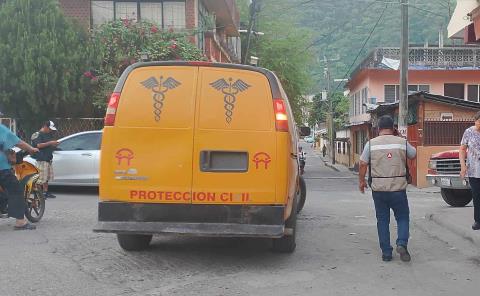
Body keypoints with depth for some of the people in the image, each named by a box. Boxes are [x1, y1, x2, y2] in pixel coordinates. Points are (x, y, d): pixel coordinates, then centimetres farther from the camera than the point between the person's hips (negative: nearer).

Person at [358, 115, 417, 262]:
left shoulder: (371, 144, -1)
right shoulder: (402, 142, -1)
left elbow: (363, 164, 0)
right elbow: (414, 154, 16)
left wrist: (361, 181, 13)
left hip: (378, 189, 1)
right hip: (398, 188, -1)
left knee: (382, 220, 11)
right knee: (403, 217, 13)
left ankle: (386, 252, 12)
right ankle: (402, 243, -8)